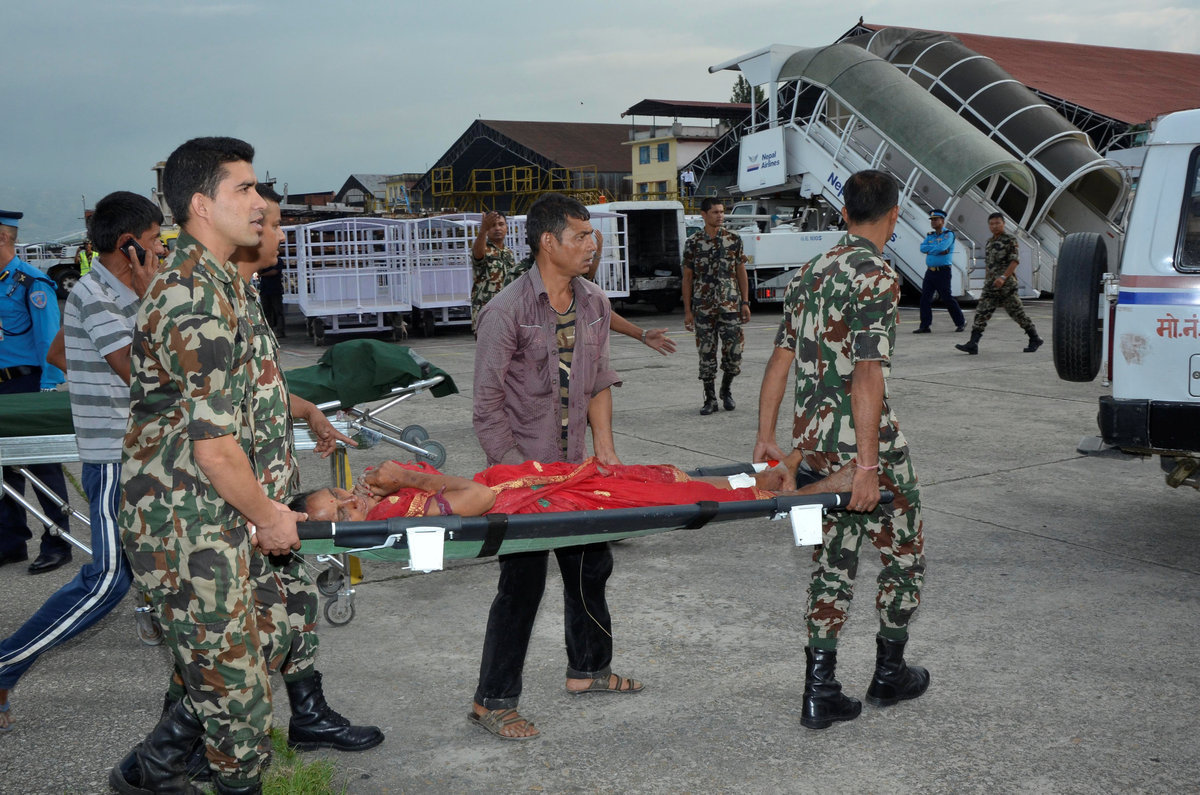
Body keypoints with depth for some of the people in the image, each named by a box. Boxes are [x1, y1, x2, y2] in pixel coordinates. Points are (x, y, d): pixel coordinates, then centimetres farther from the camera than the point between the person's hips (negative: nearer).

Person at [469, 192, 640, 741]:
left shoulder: (593, 303, 5)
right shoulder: (507, 310, -16)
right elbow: (488, 405, -15)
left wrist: (603, 443, 3)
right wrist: (518, 473, -16)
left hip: (574, 466, 7)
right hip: (521, 469, -7)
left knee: (591, 563, 17)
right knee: (522, 582, -4)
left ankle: (587, 670, 36)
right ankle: (492, 702, 8)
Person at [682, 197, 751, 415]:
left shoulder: (734, 240, 4)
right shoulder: (693, 243, 1)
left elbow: (741, 273, 7)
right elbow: (687, 278, 4)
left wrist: (745, 303, 1)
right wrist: (687, 311, 0)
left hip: (730, 306, 1)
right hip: (703, 307, 0)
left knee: (734, 351, -1)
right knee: (706, 353, 2)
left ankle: (726, 390, 23)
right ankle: (710, 399, 13)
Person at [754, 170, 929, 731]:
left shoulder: (810, 273, 10)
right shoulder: (876, 276, -14)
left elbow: (780, 359, 10)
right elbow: (867, 374, -21)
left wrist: (765, 438, 12)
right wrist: (868, 465, -21)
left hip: (812, 444, 7)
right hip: (862, 442, -7)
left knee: (832, 562, 13)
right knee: (905, 554, 13)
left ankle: (820, 691, 12)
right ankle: (889, 674, 26)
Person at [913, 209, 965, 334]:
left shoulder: (948, 234, -5)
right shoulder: (930, 236, 16)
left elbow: (941, 248, -20)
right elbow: (922, 248, 1)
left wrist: (929, 249, -4)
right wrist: (937, 249, -9)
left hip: (942, 271, -6)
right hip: (930, 271, 7)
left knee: (947, 298, -3)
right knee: (925, 298, 0)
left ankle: (961, 322, 12)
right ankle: (925, 326, 4)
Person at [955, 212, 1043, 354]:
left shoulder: (1010, 240, -5)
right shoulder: (990, 241, 17)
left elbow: (1015, 261, -14)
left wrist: (1003, 277, -23)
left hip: (1006, 284, -7)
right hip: (990, 284, 7)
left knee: (1017, 312, 0)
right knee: (981, 313, -5)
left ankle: (1035, 339, 15)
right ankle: (973, 344, -11)